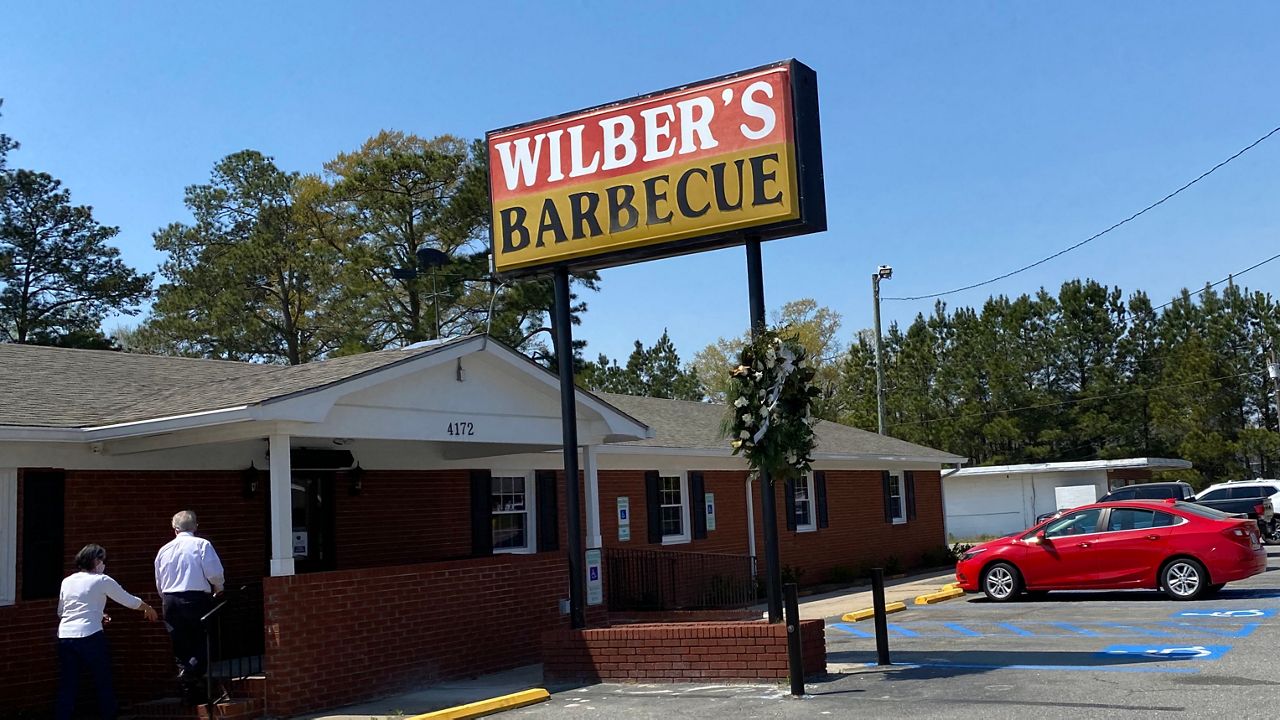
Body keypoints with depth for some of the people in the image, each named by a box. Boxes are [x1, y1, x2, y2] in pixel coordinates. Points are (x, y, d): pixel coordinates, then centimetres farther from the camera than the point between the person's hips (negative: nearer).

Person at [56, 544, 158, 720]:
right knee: (104, 684, 9)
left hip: (65, 637, 5)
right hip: (90, 636, -5)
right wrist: (148, 608, 26)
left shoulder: (67, 581, 14)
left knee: (67, 686, 8)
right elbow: (128, 600, 8)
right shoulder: (102, 580, 1)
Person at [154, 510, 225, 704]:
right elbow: (214, 572, -10)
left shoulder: (164, 550, 12)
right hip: (197, 599, -4)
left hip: (170, 602, 4)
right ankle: (190, 672, -20)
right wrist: (218, 588, 9)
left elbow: (159, 585, 16)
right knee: (204, 643, 5)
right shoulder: (202, 544, -2)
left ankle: (190, 694, 12)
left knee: (180, 649, 10)